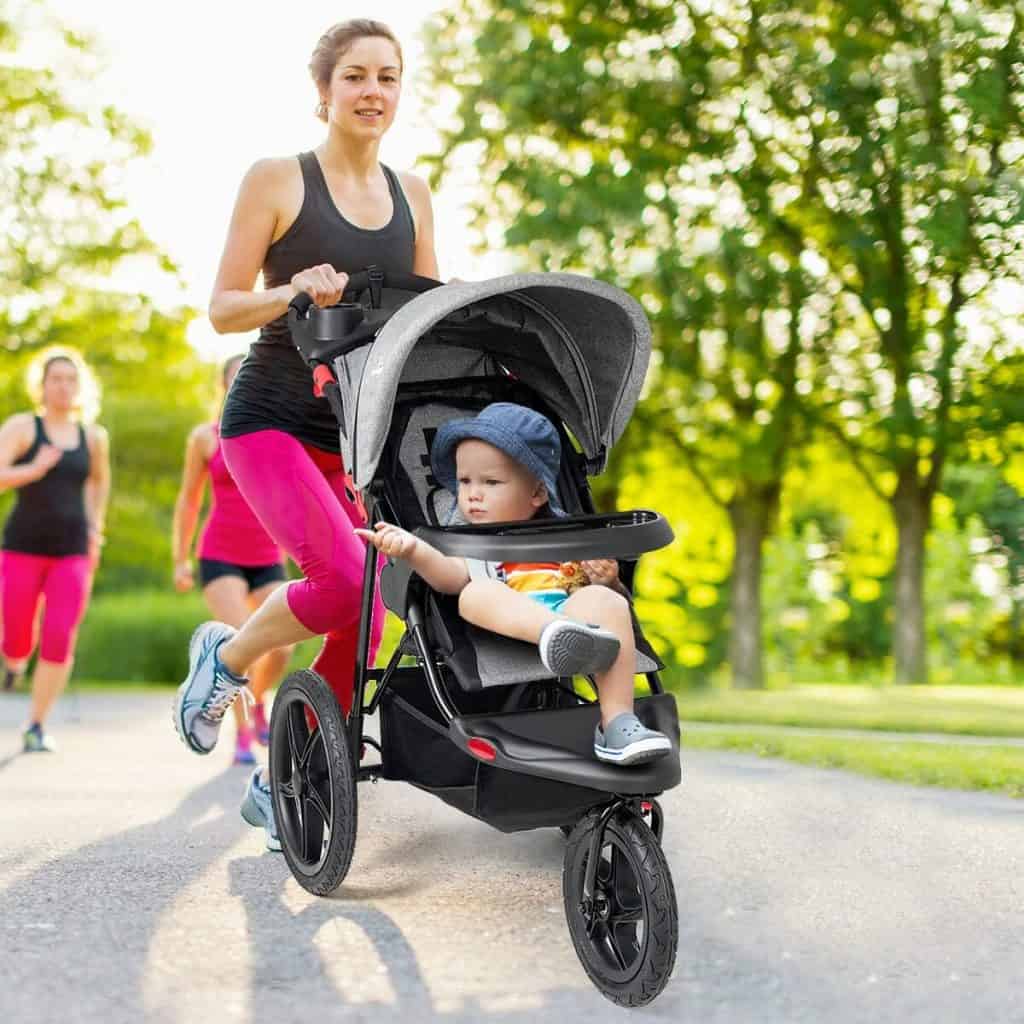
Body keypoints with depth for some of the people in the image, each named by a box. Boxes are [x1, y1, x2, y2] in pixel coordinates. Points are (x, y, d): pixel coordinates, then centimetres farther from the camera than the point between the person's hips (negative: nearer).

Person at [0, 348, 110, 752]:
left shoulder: (93, 436, 8)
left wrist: (95, 529, 18)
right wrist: (34, 470, -32)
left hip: (72, 554, 2)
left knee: (59, 642, -12)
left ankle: (36, 728, 2)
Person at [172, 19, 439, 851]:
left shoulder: (410, 195, 10)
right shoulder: (278, 180, -3)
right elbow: (222, 308, -4)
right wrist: (293, 292, -23)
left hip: (361, 433, 5)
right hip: (272, 421, -5)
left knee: (363, 622, 0)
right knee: (342, 580, -25)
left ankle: (283, 786, 17)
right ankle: (225, 656, 6)